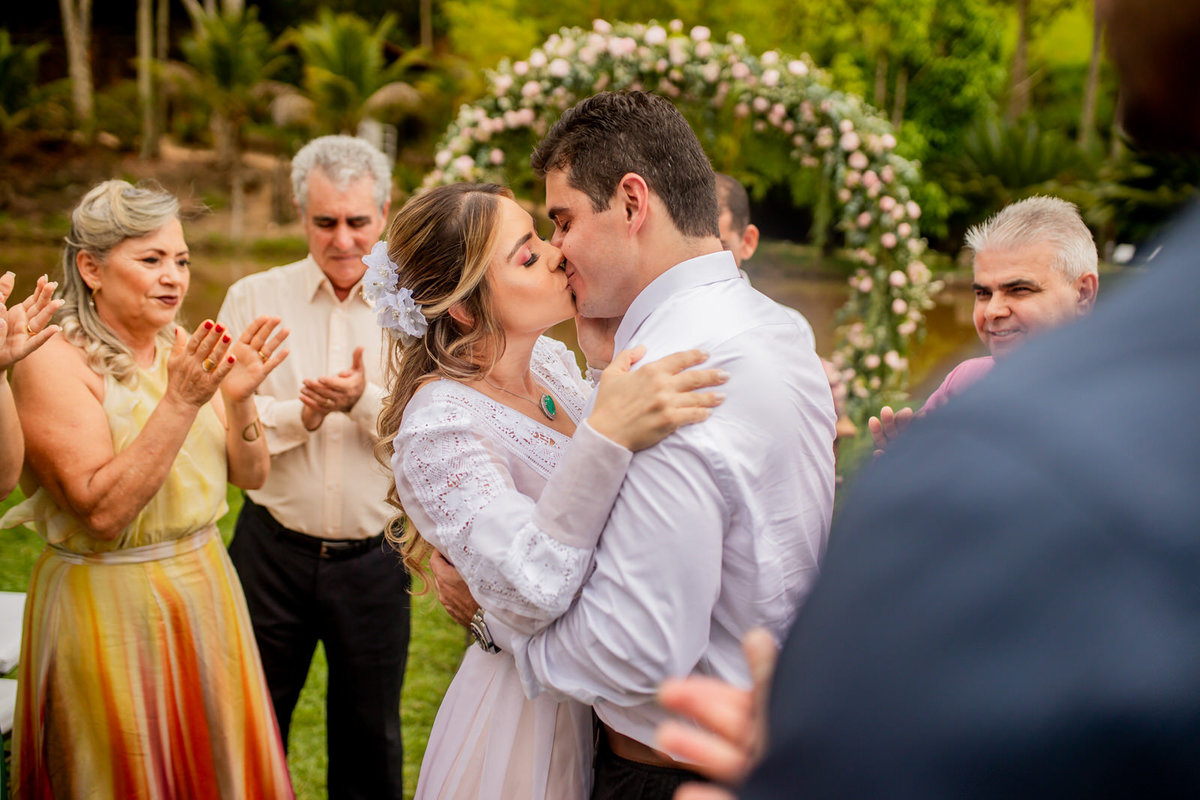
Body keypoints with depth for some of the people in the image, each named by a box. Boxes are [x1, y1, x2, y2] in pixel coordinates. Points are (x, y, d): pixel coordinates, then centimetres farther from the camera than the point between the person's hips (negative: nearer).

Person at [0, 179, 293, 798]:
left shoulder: (185, 352, 3)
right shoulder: (54, 362, -15)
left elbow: (250, 475, 5)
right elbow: (103, 511, -23)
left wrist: (238, 398, -13)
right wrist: (180, 403, -27)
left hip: (204, 589, 6)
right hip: (108, 603, -6)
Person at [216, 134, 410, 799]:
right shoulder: (254, 299, 1)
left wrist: (364, 400, -23)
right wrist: (301, 412, -20)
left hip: (374, 561, 0)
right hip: (273, 550, 0)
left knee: (371, 738, 14)